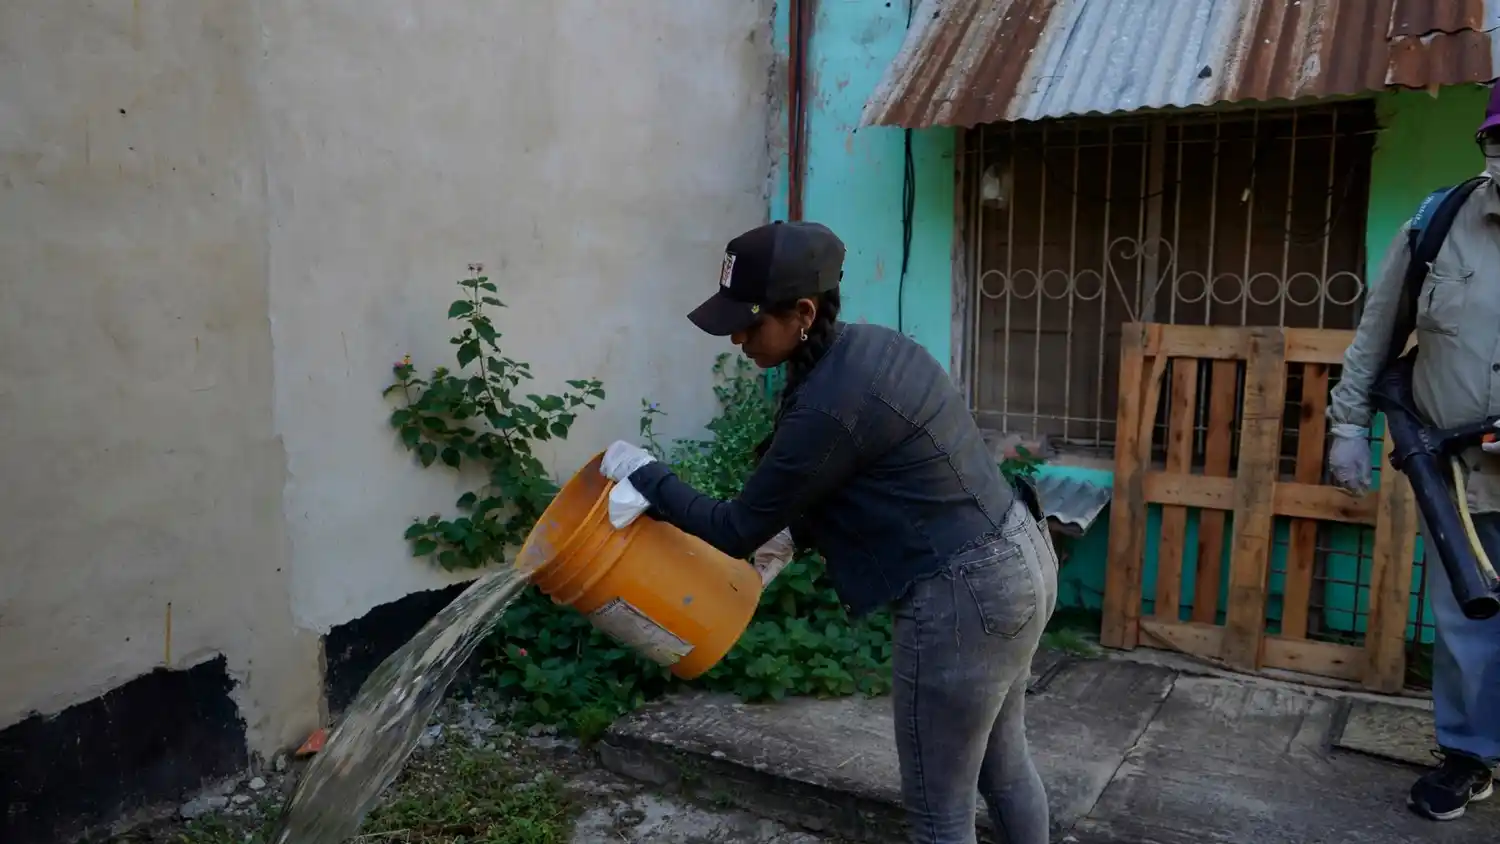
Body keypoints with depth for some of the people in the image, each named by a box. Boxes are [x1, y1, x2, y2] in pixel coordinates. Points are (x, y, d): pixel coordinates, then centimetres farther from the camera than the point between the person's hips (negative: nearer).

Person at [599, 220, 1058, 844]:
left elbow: (737, 532, -13)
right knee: (1002, 763, 27)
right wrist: (794, 535, 15)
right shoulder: (870, 346, 4)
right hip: (1017, 557, 10)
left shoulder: (828, 405, -24)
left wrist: (644, 476, -1)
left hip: (964, 595, -10)